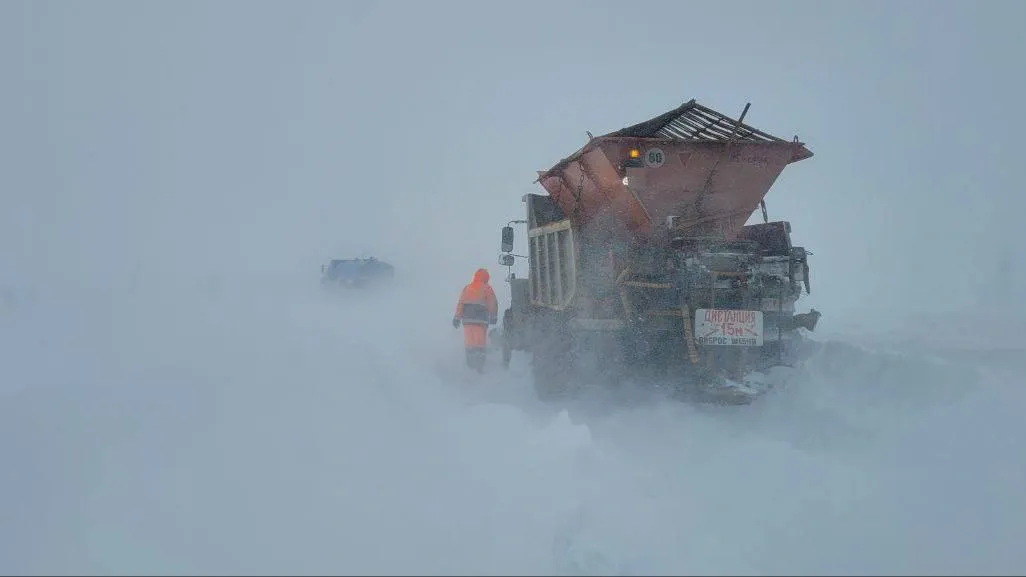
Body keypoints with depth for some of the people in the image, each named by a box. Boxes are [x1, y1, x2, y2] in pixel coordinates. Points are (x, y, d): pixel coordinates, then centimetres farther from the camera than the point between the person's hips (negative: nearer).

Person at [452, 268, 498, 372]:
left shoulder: (467, 288, 12)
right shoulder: (487, 288, 0)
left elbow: (460, 304, 10)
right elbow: (493, 304, -2)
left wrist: (457, 318, 13)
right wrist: (493, 317, 9)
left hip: (467, 319, 4)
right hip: (481, 320, -4)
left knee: (469, 342, 10)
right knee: (480, 343, -4)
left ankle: (470, 366, 13)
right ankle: (479, 366, -11)